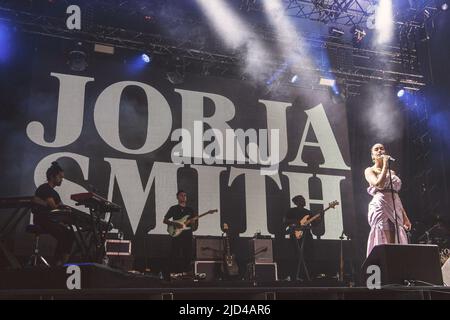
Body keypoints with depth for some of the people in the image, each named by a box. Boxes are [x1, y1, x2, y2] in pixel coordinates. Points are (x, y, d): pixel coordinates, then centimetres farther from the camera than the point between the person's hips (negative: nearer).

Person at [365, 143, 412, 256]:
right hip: (380, 207, -5)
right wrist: (385, 165, -6)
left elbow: (397, 196, 20)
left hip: (396, 210, 6)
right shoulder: (369, 170, 8)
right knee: (383, 245, -13)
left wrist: (405, 217, 14)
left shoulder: (392, 172, 23)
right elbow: (379, 184, -14)